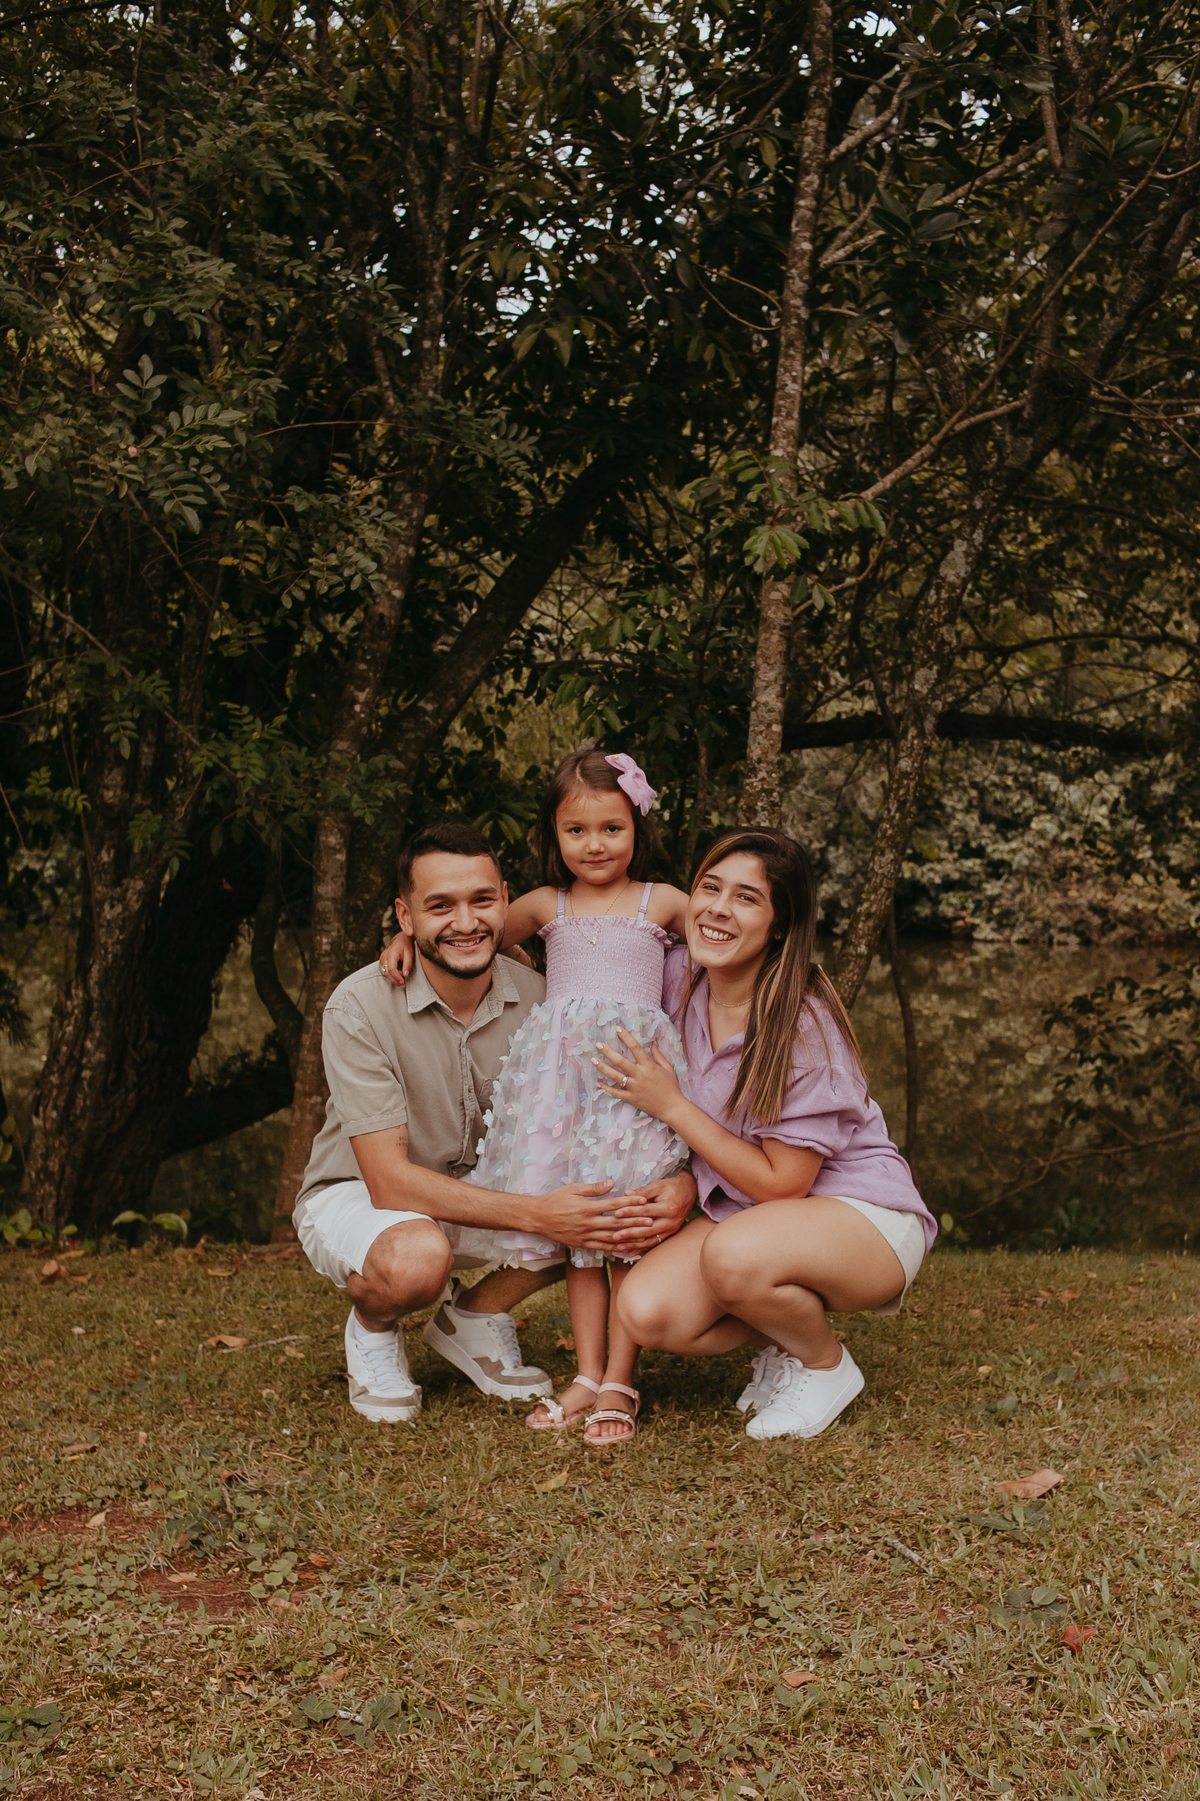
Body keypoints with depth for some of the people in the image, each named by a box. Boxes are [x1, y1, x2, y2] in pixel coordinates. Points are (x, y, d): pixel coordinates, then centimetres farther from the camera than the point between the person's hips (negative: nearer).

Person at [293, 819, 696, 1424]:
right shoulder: (359, 1006, -25)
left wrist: (682, 1181, -35)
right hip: (354, 1194, -4)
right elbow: (389, 1180, -29)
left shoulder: (536, 999, -13)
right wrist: (536, 1214, -39)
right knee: (417, 1257, -39)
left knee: (618, 1207, -19)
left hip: (479, 1189, 5)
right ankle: (371, 1329, -1)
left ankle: (474, 1317, 4)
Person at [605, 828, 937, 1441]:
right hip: (742, 1214, 6)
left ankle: (825, 1364, -4)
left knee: (734, 1255, -36)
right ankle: (782, 1335, 9)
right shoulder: (680, 977, -6)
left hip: (865, 1220, -6)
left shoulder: (803, 1025, -24)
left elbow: (782, 1185, -21)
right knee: (646, 1310, -21)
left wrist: (672, 1107, -20)